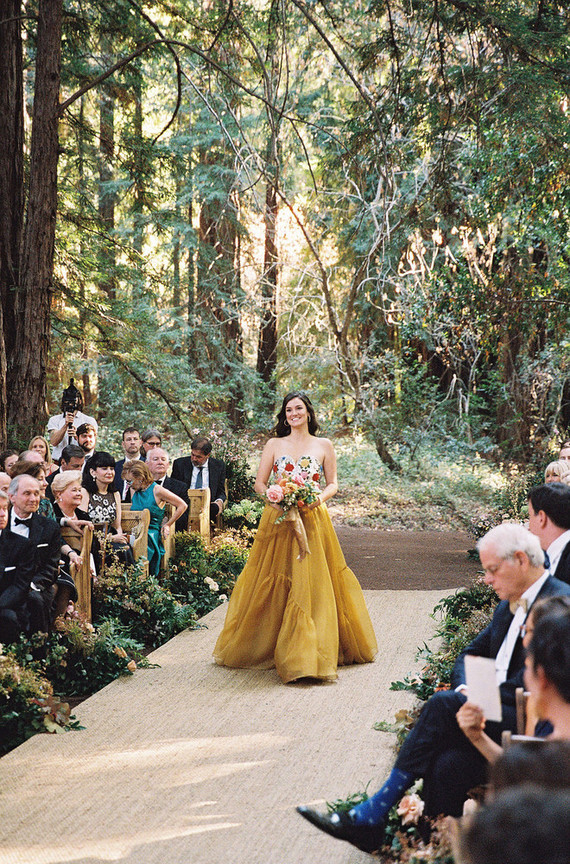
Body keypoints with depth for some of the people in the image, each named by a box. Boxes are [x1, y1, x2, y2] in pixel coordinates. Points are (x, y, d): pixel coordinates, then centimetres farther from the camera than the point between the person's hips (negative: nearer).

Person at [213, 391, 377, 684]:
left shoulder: (323, 446, 8)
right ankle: (266, 647, 13)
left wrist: (321, 497, -12)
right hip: (279, 520, 1)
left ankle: (308, 654, -1)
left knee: (311, 583, -5)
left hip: (313, 521, 0)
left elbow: (333, 483, 8)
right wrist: (273, 498, -13)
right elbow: (259, 483, 7)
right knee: (275, 585, 1)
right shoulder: (274, 445, 9)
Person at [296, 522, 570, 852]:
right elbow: (470, 655, 23)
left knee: (444, 705, -23)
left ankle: (373, 814, -14)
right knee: (446, 764, -21)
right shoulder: (509, 606, 20)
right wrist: (466, 689, 2)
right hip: (497, 715, 7)